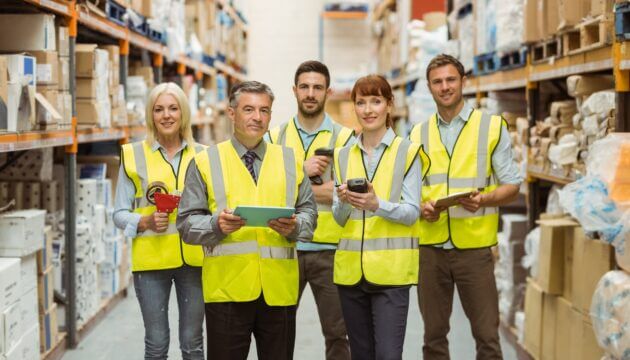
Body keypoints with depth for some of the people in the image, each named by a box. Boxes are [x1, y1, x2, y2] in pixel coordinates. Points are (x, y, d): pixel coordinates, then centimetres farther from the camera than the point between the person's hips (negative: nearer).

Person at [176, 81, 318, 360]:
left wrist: (294, 226, -10)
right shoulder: (205, 162, 5)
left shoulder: (290, 160, 14)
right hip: (227, 287, -2)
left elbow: (309, 212, 12)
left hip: (279, 288, 2)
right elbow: (187, 223, 2)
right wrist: (217, 224, -17)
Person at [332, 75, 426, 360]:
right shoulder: (343, 155, 11)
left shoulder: (407, 151, -1)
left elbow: (412, 213, -7)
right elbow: (340, 219, 10)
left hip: (391, 269, -4)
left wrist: (376, 205, -25)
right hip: (351, 269, 5)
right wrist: (343, 202, -12)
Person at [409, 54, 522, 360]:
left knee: (487, 335, 0)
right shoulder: (418, 134, 11)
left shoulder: (493, 127, 3)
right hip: (430, 246, 3)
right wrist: (421, 208, -7)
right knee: (434, 335, 10)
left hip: (475, 246, -3)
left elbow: (511, 185, 2)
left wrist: (483, 199, -18)